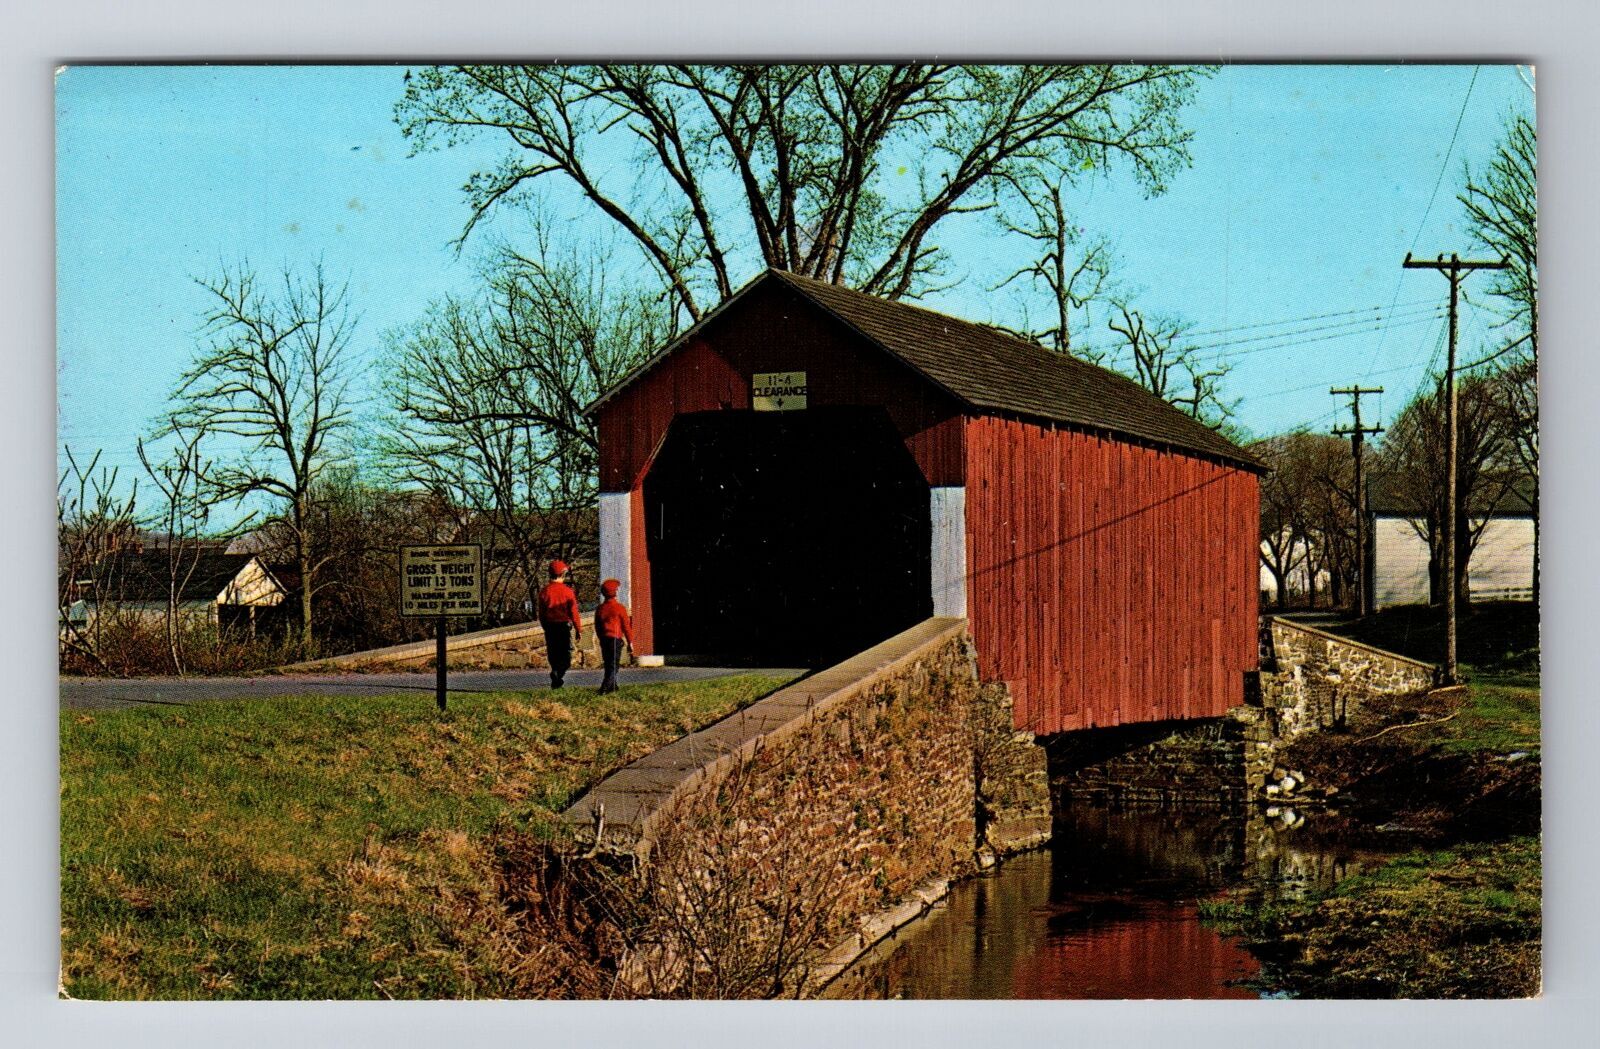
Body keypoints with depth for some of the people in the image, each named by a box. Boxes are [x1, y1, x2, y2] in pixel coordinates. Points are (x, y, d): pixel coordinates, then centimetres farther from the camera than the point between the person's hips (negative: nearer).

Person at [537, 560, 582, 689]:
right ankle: (558, 672, -23)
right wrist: (579, 630, -1)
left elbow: (541, 614, 5)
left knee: (554, 655, 13)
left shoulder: (544, 592, 0)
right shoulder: (567, 591, -8)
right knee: (566, 655, 4)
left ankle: (556, 682, 13)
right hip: (565, 626, -3)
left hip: (550, 626, 3)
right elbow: (573, 612, -8)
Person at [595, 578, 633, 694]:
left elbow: (597, 627, 13)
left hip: (604, 640, 5)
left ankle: (612, 686, 24)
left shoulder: (600, 608, 6)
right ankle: (605, 687, -15)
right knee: (613, 665, -3)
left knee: (608, 664, 17)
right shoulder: (620, 608, -9)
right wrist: (630, 641, 3)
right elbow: (626, 626, -6)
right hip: (616, 639, -5)